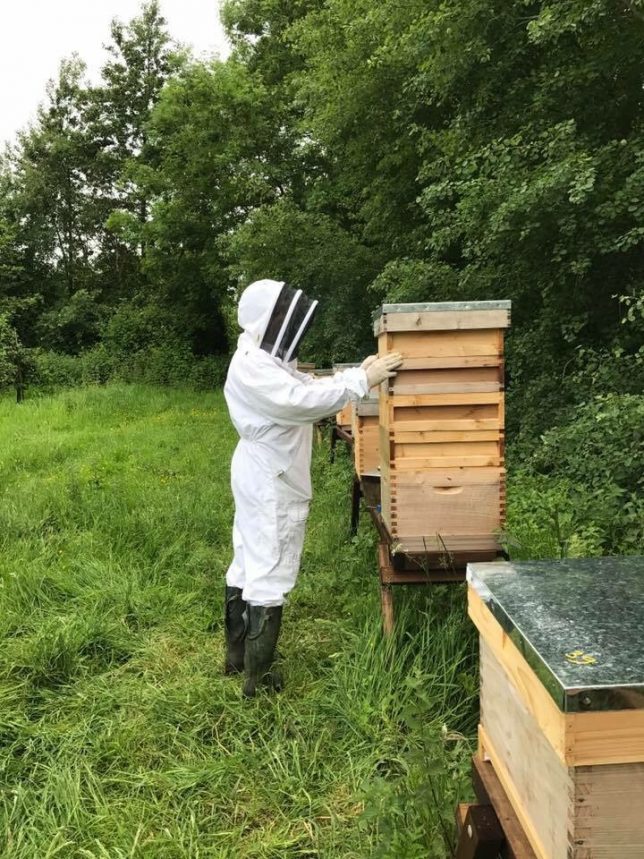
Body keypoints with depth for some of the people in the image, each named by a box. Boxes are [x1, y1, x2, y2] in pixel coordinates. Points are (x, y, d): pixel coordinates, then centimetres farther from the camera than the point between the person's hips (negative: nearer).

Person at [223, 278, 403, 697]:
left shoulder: (266, 360, 14)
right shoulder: (252, 366, -20)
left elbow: (309, 387, 13)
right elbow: (302, 400, -31)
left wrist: (359, 371, 2)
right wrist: (362, 380, -28)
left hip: (264, 478, 11)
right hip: (271, 483, -11)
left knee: (249, 564, 17)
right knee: (270, 574, -4)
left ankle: (238, 654, 31)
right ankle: (259, 676, 5)